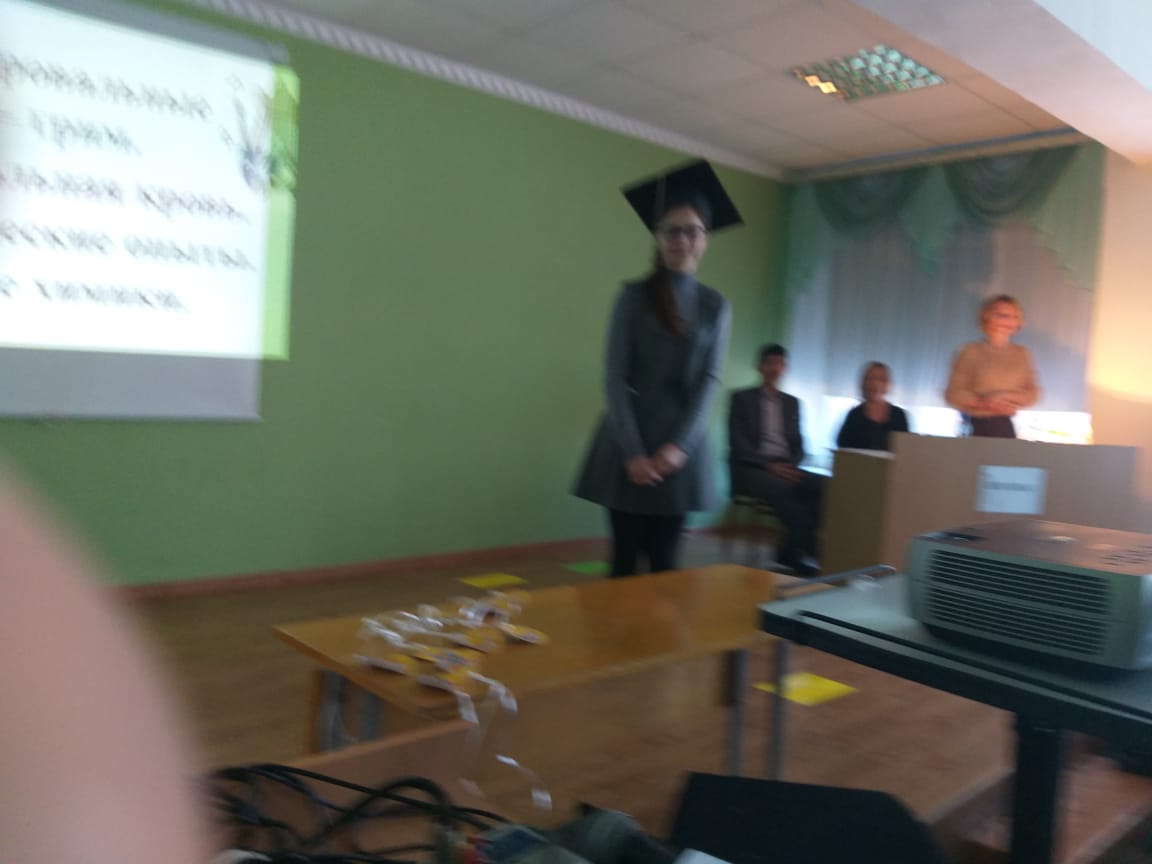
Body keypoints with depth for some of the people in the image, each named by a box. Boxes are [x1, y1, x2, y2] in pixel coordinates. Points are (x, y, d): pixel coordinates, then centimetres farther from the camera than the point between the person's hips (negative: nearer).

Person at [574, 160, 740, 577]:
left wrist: (678, 445, -12)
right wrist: (633, 452, -14)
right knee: (625, 558, 2)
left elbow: (709, 382, 0)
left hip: (682, 447, 2)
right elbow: (614, 378, -5)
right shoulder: (633, 297, 0)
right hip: (629, 442, -2)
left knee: (664, 560, 6)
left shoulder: (716, 306, 7)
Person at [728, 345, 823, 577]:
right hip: (750, 469, -5)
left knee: (820, 485, -25)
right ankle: (803, 551, -23)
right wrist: (768, 464, -18)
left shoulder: (792, 402, 19)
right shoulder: (742, 398, 4)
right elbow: (737, 444, -6)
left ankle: (792, 552, -19)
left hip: (783, 467, 5)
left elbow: (798, 444, 14)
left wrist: (791, 465, -9)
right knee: (781, 488, -36)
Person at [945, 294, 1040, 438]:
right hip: (977, 427, -3)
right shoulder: (971, 352, -3)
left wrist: (1011, 398, -11)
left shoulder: (1022, 354, 8)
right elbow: (953, 394, -6)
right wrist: (984, 403, -17)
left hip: (1006, 428, 3)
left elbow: (1033, 392, 8)